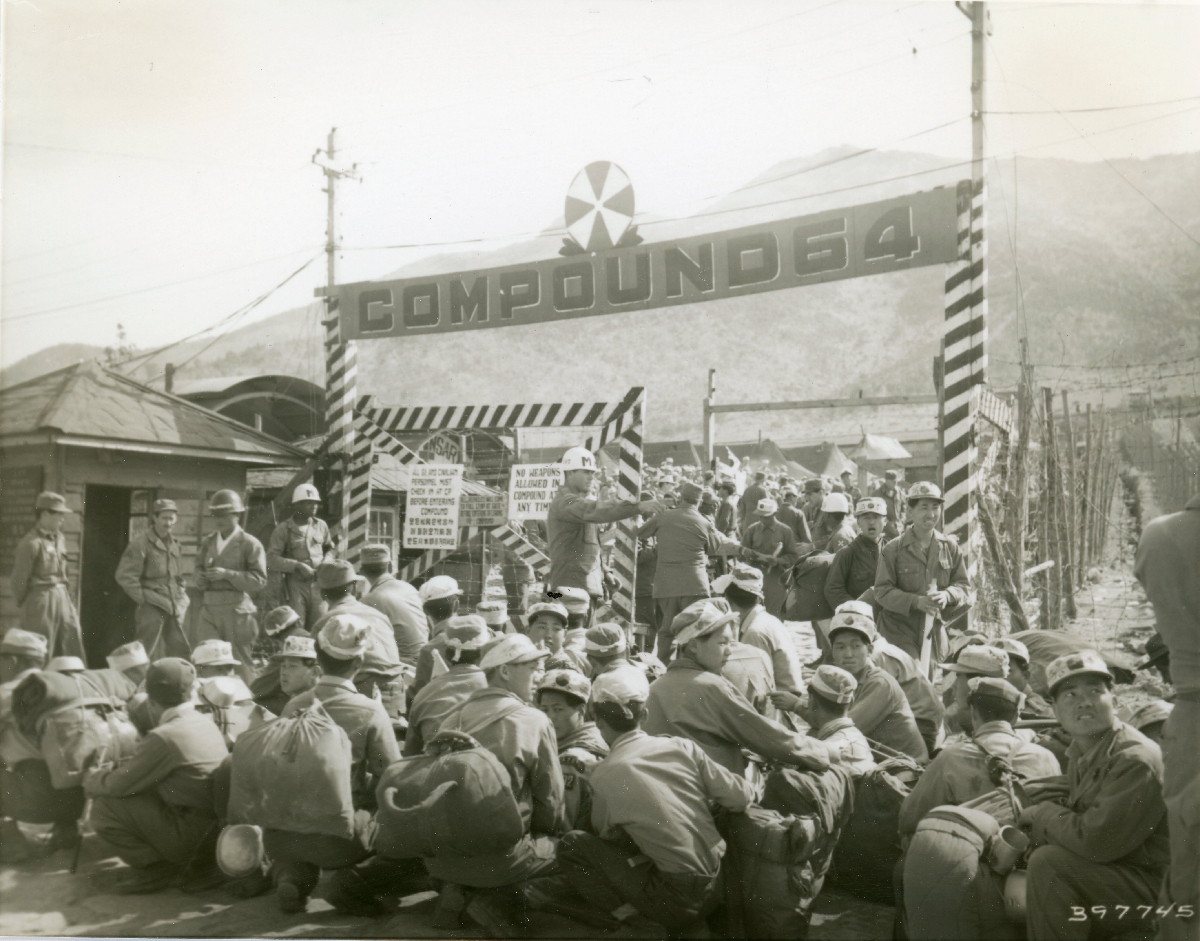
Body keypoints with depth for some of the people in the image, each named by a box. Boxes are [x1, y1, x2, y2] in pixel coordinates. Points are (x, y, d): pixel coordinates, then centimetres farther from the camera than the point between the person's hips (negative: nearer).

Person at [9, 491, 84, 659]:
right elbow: (19, 578, -9)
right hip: (40, 600, -7)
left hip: (62, 596, 7)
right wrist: (22, 602, 2)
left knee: (73, 645, 7)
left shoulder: (59, 538, 10)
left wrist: (66, 594, 10)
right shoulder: (31, 543, -14)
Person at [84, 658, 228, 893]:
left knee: (104, 807, -5)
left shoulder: (164, 737, -17)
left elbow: (119, 785, -9)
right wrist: (115, 768, 18)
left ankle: (158, 869, 1)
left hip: (192, 835, -9)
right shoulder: (207, 724, 10)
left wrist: (92, 779, 12)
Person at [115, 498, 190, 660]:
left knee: (181, 654, 3)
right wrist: (145, 598, -11)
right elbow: (125, 576, -12)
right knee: (150, 660, -6)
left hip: (173, 611, 7)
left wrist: (182, 600, 14)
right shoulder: (140, 543, -6)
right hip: (151, 609, -7)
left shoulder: (173, 544, 17)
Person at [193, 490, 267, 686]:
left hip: (236, 608, -4)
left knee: (241, 662, 2)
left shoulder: (250, 544, -1)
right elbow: (199, 568, 24)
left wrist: (227, 574, -15)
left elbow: (259, 580, -7)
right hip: (209, 608, 4)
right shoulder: (208, 542, 15)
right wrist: (200, 578, 0)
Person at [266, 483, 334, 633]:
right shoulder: (283, 529, -2)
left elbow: (331, 549, 25)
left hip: (319, 583, 4)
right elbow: (271, 560, -8)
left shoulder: (321, 525, 11)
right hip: (295, 585, -4)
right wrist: (297, 565, -16)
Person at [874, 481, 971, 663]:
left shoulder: (950, 547, 8)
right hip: (899, 633, -4)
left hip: (935, 633, 4)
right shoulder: (893, 549, -3)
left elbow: (964, 586, 9)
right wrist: (916, 601, -21)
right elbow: (882, 591, -7)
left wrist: (947, 595, -14)